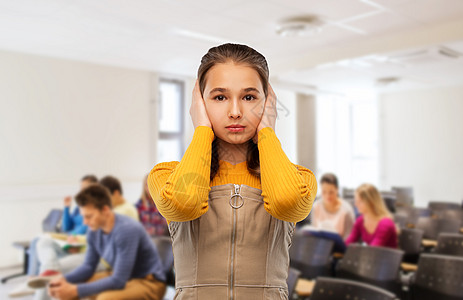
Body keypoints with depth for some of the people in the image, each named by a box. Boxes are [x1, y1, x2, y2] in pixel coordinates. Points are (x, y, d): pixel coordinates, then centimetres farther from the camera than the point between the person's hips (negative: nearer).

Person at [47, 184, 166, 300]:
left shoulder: (127, 230, -28)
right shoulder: (94, 231, -5)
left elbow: (118, 281, -27)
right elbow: (88, 266, 8)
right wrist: (64, 279, -12)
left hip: (148, 282, -8)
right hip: (118, 277, 8)